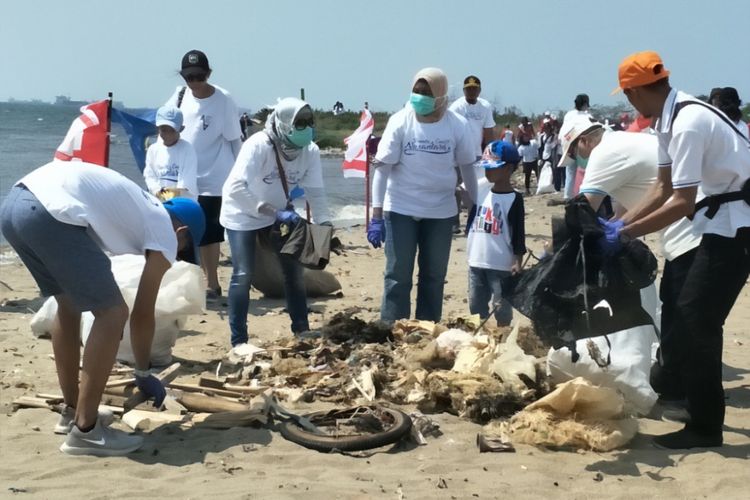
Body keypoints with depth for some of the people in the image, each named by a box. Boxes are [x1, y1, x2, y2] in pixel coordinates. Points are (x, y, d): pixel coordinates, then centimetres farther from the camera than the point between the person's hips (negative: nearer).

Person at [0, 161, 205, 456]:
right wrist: (143, 374, 25)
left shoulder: (139, 206, 33)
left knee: (69, 303, 24)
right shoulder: (165, 235, 11)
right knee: (112, 313, 1)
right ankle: (85, 430, 3)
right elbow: (142, 314, 13)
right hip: (51, 213, -9)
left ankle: (71, 412, 33)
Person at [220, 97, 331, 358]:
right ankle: (238, 341, -1)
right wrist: (274, 212, -43)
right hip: (242, 216, -5)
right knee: (243, 275, -11)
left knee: (294, 270, 6)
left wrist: (325, 226, -28)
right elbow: (235, 188, -39)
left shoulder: (310, 151, -17)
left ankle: (302, 331, 20)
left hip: (278, 214, 5)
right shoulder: (258, 145, -32)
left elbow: (316, 193, -13)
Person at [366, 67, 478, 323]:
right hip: (401, 209, -2)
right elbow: (383, 168, -11)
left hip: (441, 211, 2)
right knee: (398, 276, -1)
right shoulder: (400, 122, -12)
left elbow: (467, 167, 6)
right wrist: (376, 216, -16)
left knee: (434, 276, 11)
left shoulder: (457, 125, -7)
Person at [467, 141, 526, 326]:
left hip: (501, 265, -6)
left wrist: (517, 260, -13)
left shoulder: (514, 198, -8)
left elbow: (518, 232, -9)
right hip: (476, 262, 6)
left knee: (501, 307, 1)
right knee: (476, 305, 14)